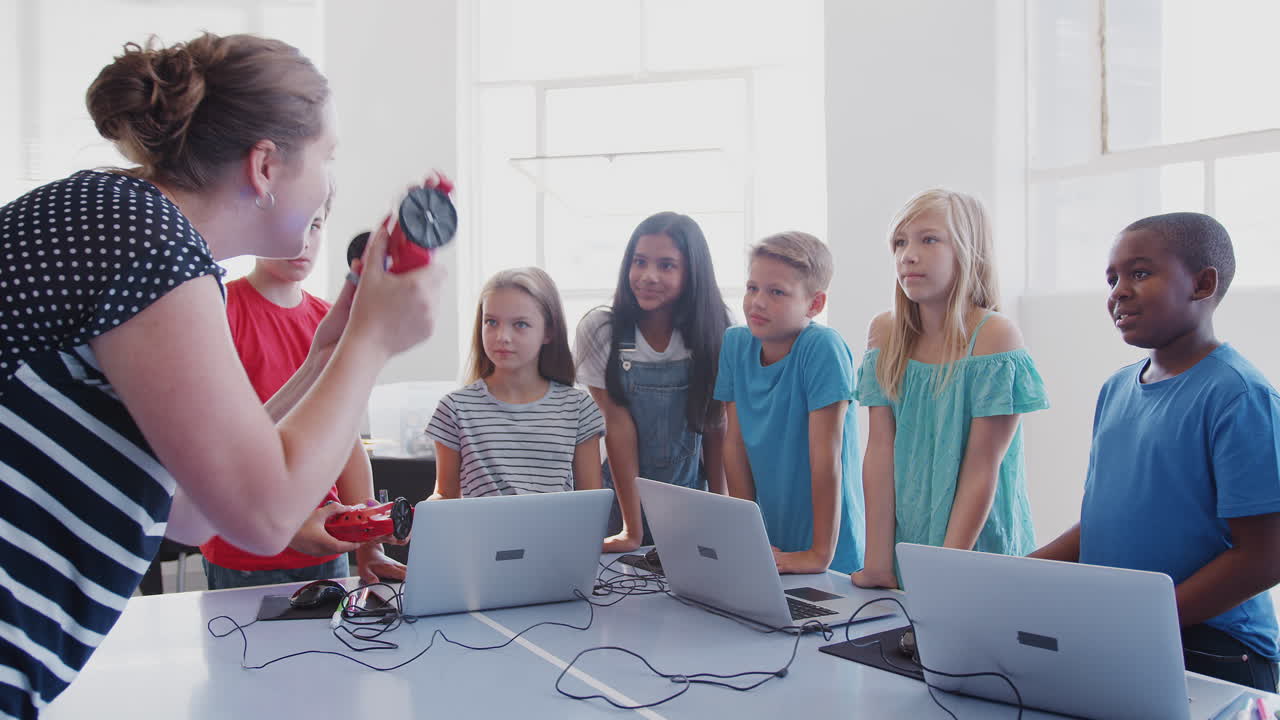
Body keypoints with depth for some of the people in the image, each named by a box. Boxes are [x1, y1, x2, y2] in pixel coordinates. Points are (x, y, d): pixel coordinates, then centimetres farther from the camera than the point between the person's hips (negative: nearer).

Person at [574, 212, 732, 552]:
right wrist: (632, 530, -16)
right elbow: (618, 424, -15)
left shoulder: (711, 334, -7)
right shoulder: (600, 330, -12)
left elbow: (715, 426, -2)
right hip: (619, 497, -1)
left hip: (688, 503, 2)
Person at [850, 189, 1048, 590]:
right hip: (904, 549, 3)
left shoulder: (995, 337, -11)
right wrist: (877, 561, -7)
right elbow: (880, 451, -2)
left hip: (982, 553, -3)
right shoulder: (885, 332, 2)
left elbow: (982, 469, -13)